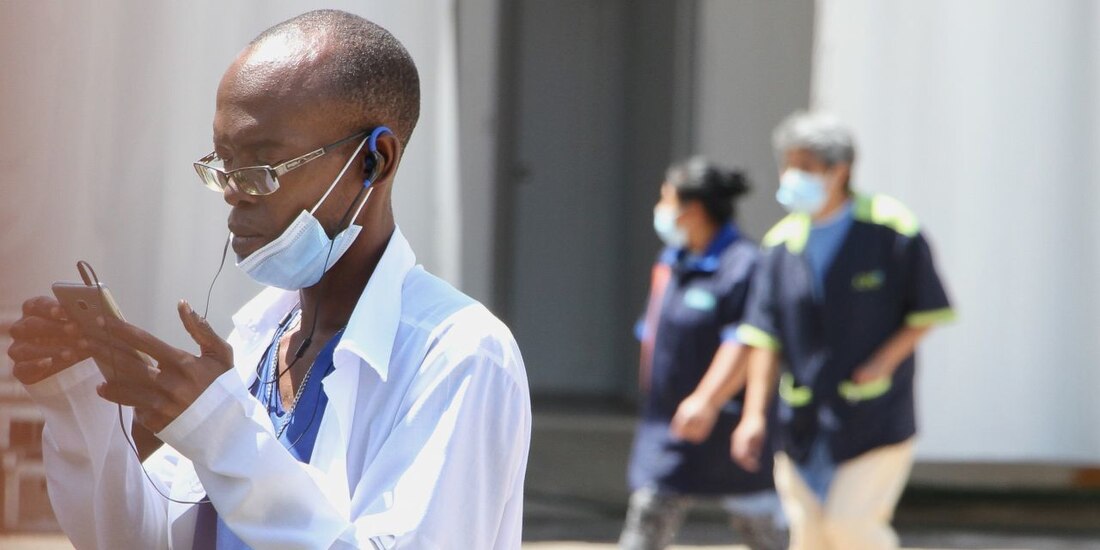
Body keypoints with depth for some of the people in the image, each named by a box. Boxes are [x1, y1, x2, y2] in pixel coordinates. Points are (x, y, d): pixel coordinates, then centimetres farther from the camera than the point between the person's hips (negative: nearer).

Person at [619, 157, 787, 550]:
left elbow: (745, 344, -25)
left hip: (727, 425, -7)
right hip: (666, 423, 7)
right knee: (648, 517, -1)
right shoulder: (672, 263, 9)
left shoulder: (741, 264, -17)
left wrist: (707, 400, -32)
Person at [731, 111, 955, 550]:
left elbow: (928, 312, 0)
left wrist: (884, 362, -14)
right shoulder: (782, 243, 3)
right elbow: (766, 337, 4)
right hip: (803, 420, 4)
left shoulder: (892, 230, -7)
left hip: (874, 417, -4)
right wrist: (754, 414, -3)